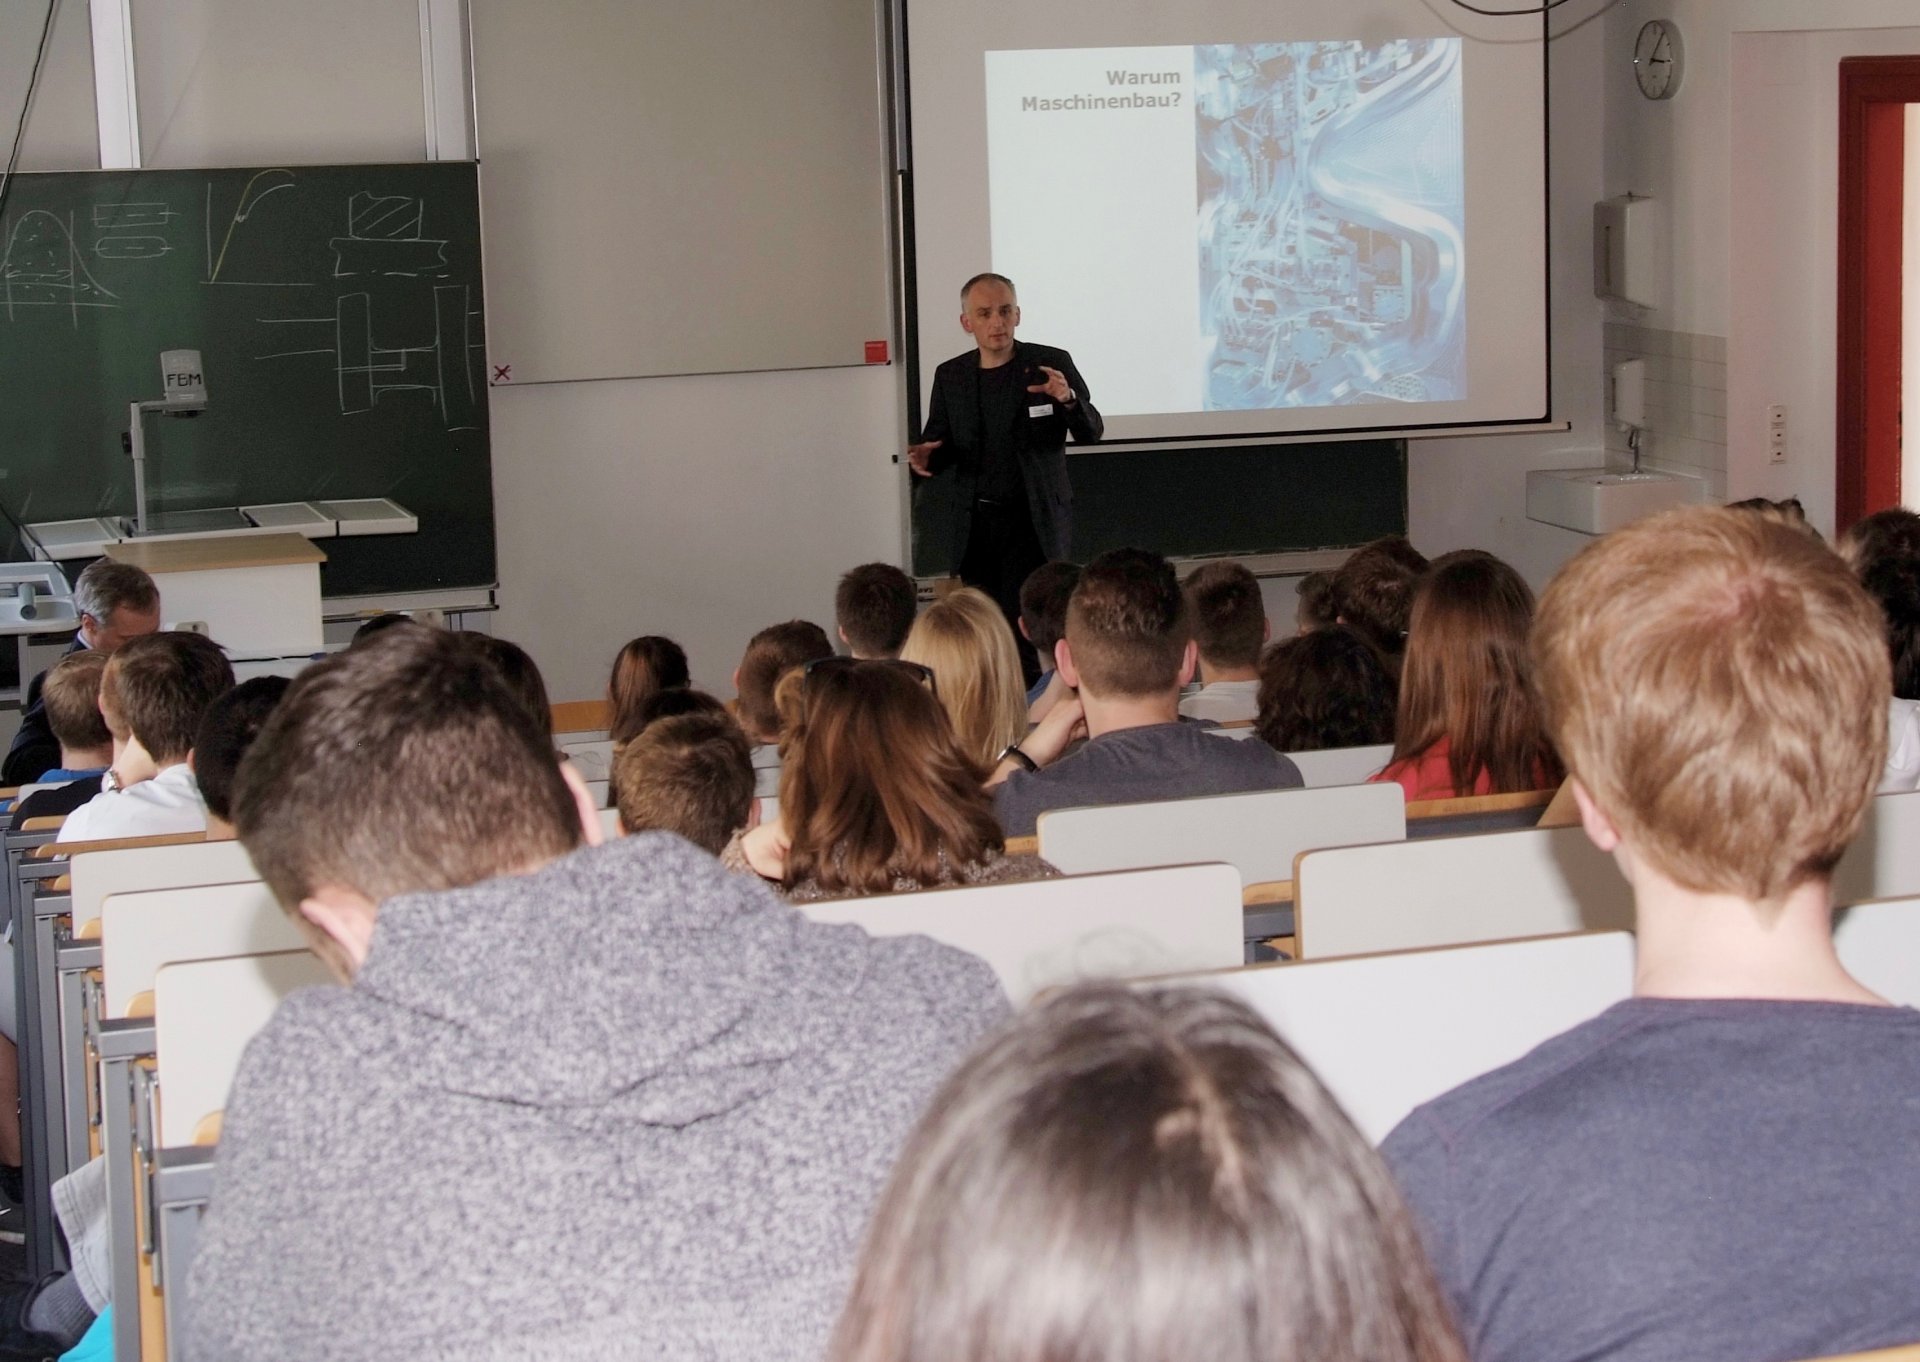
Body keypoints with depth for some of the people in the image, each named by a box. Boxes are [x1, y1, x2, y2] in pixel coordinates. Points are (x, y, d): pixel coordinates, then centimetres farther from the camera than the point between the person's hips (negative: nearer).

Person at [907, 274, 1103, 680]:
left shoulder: (1050, 364, -1)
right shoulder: (950, 376, 7)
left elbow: (1091, 432, 0)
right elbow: (939, 443, 14)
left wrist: (1069, 399, -22)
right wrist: (926, 457, -11)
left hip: (1033, 521, -3)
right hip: (974, 523, 3)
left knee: (1024, 627, -12)